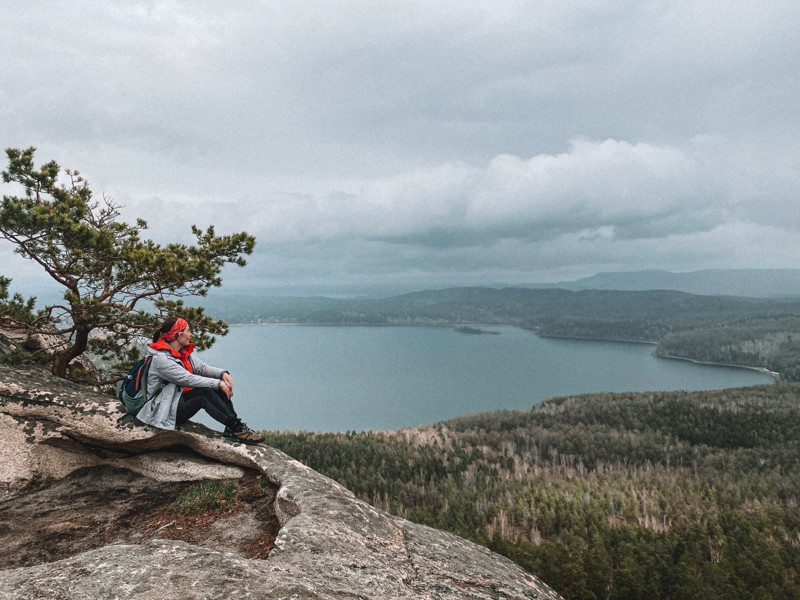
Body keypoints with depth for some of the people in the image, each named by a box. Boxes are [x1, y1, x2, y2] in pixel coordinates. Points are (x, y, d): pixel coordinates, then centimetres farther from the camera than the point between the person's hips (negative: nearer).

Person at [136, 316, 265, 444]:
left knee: (218, 388, -10)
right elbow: (188, 379, -24)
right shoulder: (161, 358, -20)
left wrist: (222, 373, -16)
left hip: (180, 398, 9)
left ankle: (232, 427, -19)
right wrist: (218, 383, -23)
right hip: (165, 410, -9)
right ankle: (236, 428, -26)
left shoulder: (183, 351, 7)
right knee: (206, 392, -28)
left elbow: (201, 367, 3)